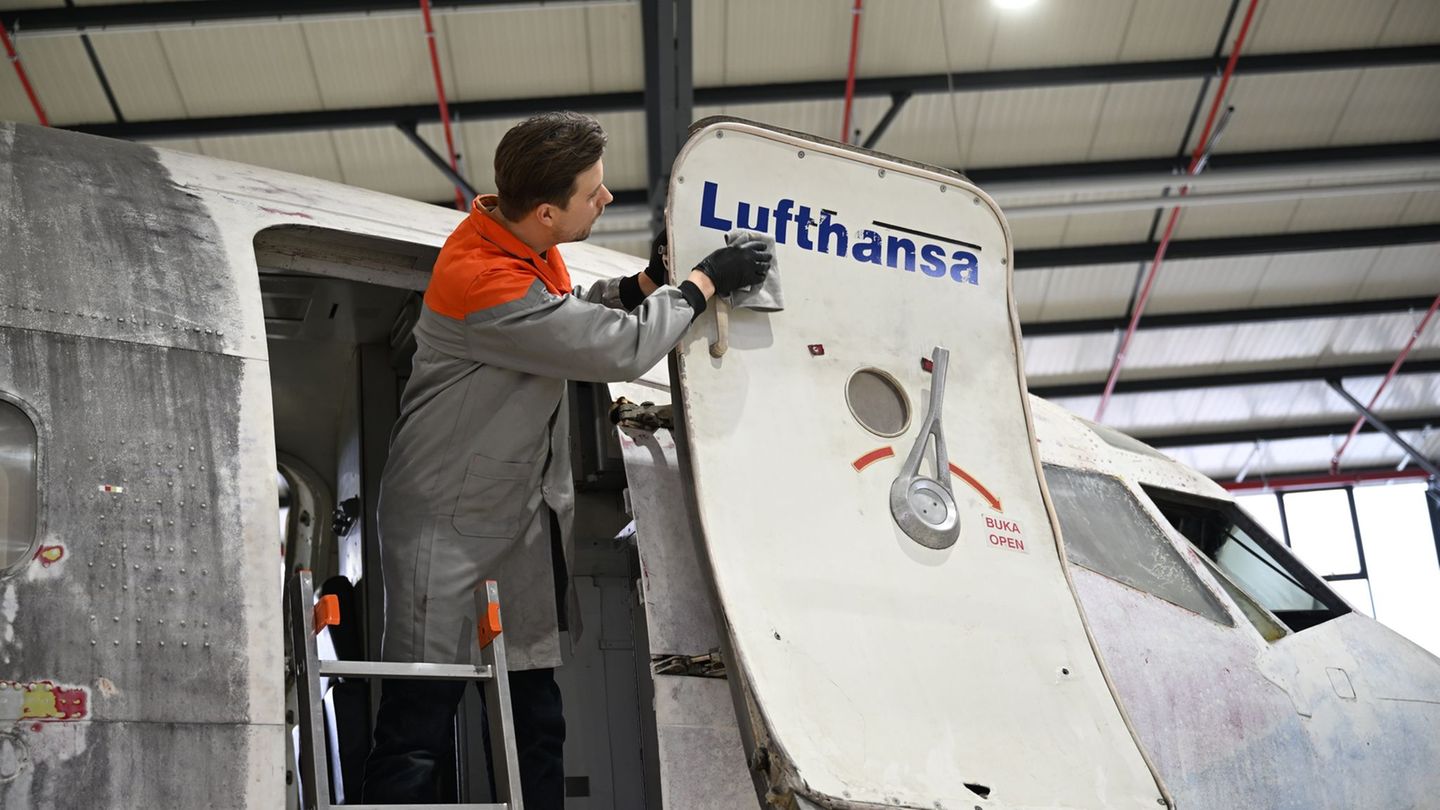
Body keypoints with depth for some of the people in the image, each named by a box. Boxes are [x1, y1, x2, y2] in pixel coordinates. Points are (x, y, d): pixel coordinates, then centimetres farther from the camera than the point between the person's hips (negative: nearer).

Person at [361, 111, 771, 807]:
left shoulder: (530, 247, 2)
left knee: (539, 720, 11)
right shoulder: (483, 284, -27)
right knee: (419, 723, -1)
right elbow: (622, 351, -25)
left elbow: (572, 317, 19)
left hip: (527, 515, 9)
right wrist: (704, 281, -12)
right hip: (448, 524, -9)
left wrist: (647, 282, 3)